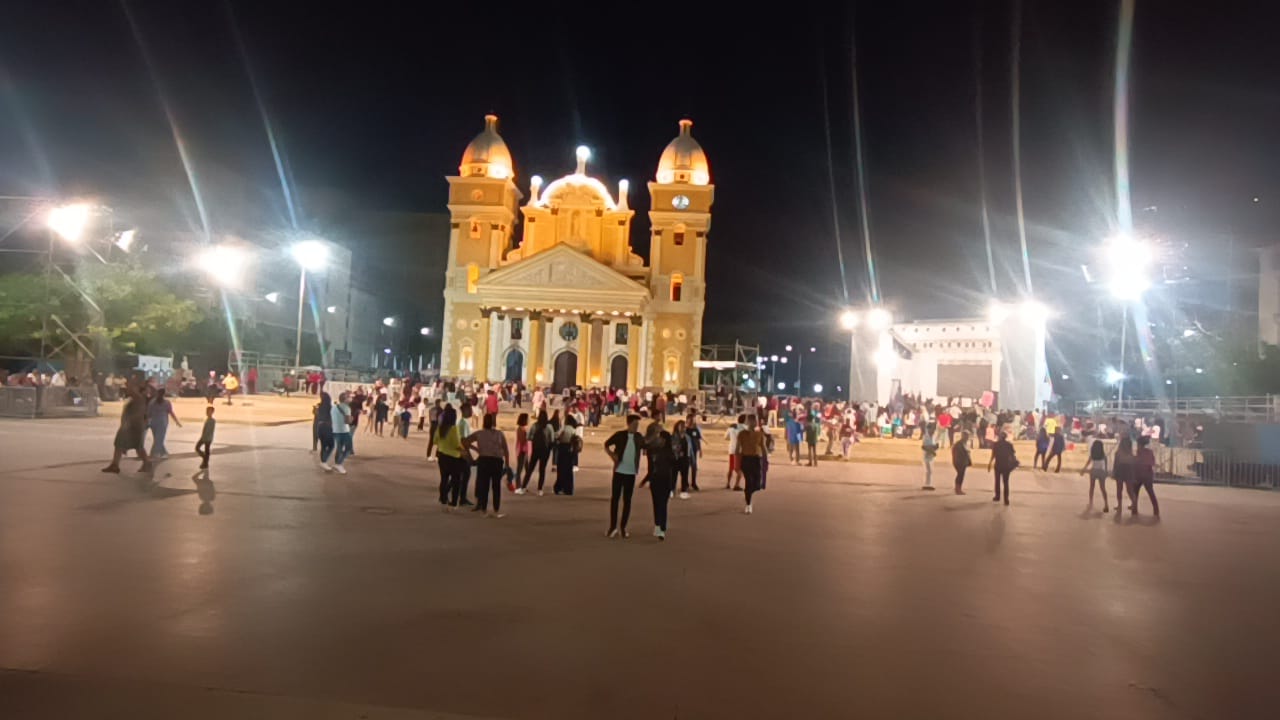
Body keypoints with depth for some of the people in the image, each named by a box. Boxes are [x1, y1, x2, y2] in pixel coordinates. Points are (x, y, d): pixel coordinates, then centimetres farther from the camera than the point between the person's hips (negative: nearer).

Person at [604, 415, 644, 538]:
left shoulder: (639, 437, 3)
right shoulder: (620, 435, -4)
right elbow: (607, 445, 6)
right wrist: (612, 455, -6)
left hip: (631, 473, 2)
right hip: (619, 471, -2)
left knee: (627, 500, 5)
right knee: (614, 498, 1)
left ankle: (623, 527, 13)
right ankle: (613, 526, 9)